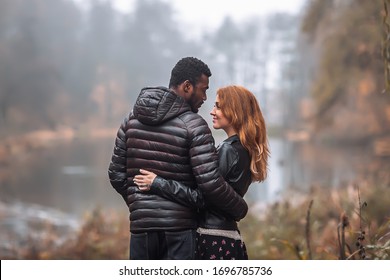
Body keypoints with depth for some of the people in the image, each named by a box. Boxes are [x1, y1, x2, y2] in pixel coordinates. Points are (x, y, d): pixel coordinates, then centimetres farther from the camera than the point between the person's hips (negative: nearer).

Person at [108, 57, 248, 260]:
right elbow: (210, 183, -16)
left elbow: (116, 174, 10)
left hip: (141, 225, 5)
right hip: (179, 229, -5)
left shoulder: (132, 120, 7)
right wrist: (239, 209, 0)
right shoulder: (193, 125, -10)